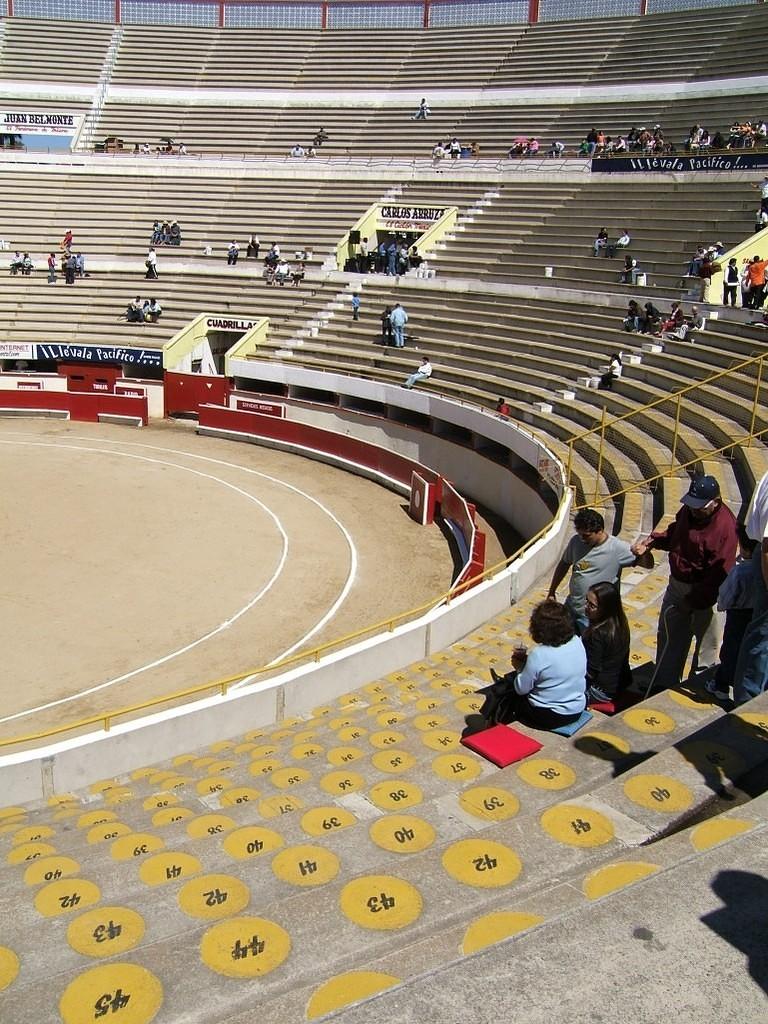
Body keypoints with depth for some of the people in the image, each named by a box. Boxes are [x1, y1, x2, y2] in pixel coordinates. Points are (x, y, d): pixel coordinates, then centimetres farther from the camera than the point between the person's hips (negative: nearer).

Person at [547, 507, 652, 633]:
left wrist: (644, 554, -38)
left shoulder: (617, 548, -19)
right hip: (570, 608, 5)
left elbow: (648, 565, -15)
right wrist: (552, 592, 13)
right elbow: (564, 565, 9)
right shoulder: (576, 541, -7)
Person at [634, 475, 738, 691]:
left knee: (705, 637, 10)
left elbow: (719, 573, -26)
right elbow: (674, 534, 18)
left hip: (703, 592, -8)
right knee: (668, 635, 18)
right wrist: (653, 541, -1)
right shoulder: (689, 511, -3)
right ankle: (664, 684, 35)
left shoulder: (724, 526, -27)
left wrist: (693, 601, -22)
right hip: (677, 583, 8)